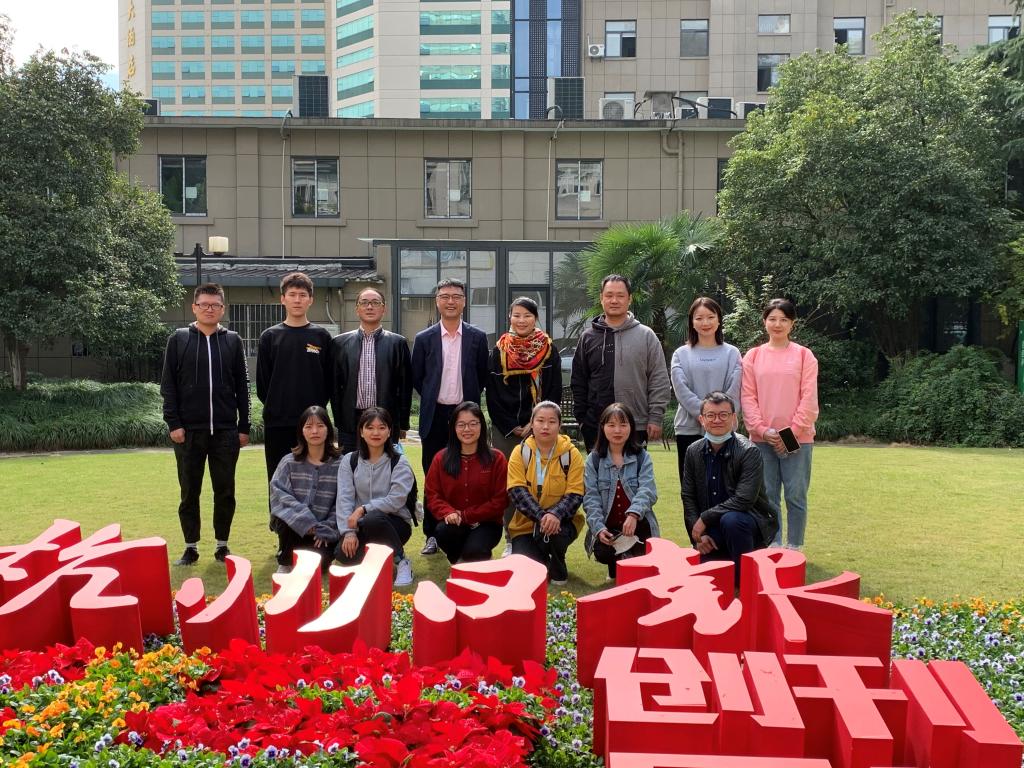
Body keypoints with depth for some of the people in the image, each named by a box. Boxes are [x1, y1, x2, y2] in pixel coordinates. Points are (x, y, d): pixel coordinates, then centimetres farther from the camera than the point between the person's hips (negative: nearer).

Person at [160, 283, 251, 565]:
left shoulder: (232, 341, 7)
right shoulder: (179, 339, 4)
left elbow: (242, 386, 8)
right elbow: (168, 385, 2)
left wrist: (244, 426, 3)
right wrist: (173, 423, -6)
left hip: (226, 430, 1)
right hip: (189, 430, -1)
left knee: (225, 491, 6)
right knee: (190, 492, 6)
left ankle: (222, 545, 18)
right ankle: (191, 547, 16)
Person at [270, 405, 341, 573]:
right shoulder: (289, 462, 2)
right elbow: (278, 492, -9)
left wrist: (325, 530, -13)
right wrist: (304, 519, -20)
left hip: (324, 529, -1)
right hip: (296, 525, 1)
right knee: (286, 522, -33)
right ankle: (285, 563, -5)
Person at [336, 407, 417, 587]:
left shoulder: (399, 463, -3)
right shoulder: (349, 461, 4)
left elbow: (396, 500, -15)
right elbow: (344, 499, -5)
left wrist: (363, 509, -24)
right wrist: (348, 531, -18)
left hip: (394, 523, -2)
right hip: (360, 524, 2)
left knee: (373, 519, -38)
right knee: (345, 554, -30)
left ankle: (401, 562, -16)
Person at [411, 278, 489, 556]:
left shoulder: (477, 337, 3)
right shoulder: (424, 338, 3)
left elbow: (483, 377, 9)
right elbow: (416, 379, 9)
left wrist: (469, 401, 5)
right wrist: (433, 398, 6)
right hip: (435, 416, 0)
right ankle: (432, 535, 13)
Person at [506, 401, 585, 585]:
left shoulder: (571, 454, -6)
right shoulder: (521, 452, -5)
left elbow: (575, 495, -12)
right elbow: (517, 491, -14)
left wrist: (555, 514, -32)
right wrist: (541, 516, -30)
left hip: (561, 521, -1)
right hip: (526, 523, 1)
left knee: (552, 528, -36)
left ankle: (558, 569, -3)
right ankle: (543, 560, 17)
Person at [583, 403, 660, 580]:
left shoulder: (642, 457, 1)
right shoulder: (594, 459, 4)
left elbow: (647, 490, -14)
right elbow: (591, 497, -4)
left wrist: (633, 514, -35)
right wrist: (599, 527, -20)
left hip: (638, 525, 0)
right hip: (607, 527, 1)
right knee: (602, 552, -29)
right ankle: (616, 568, 9)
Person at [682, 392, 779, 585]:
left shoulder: (749, 451, -16)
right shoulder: (693, 451, 1)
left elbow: (744, 500, -24)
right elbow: (688, 497, 4)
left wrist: (704, 518, -20)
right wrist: (698, 535, -7)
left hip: (749, 520, -5)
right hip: (711, 529, 5)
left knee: (731, 520, -37)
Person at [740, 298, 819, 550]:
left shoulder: (804, 355, 4)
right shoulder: (753, 356, 8)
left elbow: (809, 398, -2)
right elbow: (748, 397, 3)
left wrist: (793, 431, -10)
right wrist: (761, 429, -8)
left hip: (797, 438, -1)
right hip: (762, 438, 2)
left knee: (796, 495, 2)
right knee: (768, 494, 5)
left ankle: (794, 547, 11)